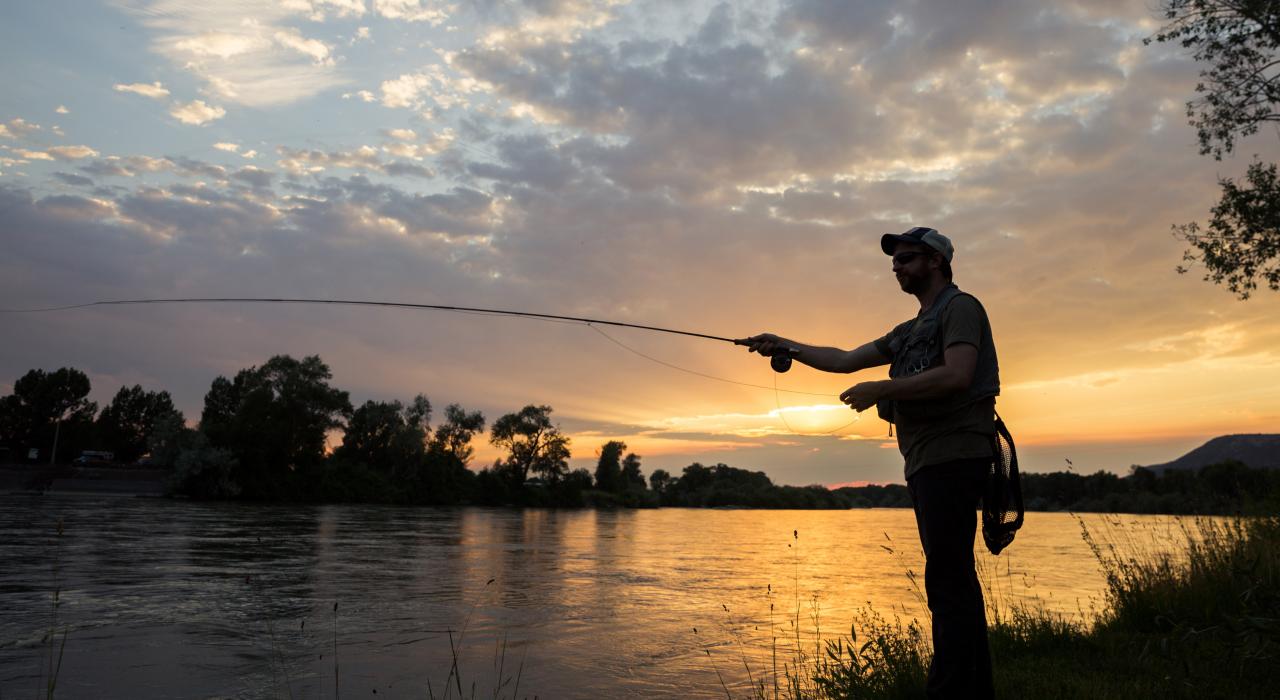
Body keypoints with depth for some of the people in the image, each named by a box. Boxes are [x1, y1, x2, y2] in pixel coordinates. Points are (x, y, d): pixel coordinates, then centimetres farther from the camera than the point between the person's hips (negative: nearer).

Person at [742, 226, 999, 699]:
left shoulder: (960, 307, -1)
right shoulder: (911, 331, 25)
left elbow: (957, 375, -17)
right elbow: (845, 360, 22)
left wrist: (880, 389, -14)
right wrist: (785, 347, 16)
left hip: (952, 455, -9)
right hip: (927, 462, 9)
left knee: (947, 579, -13)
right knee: (954, 577, 11)